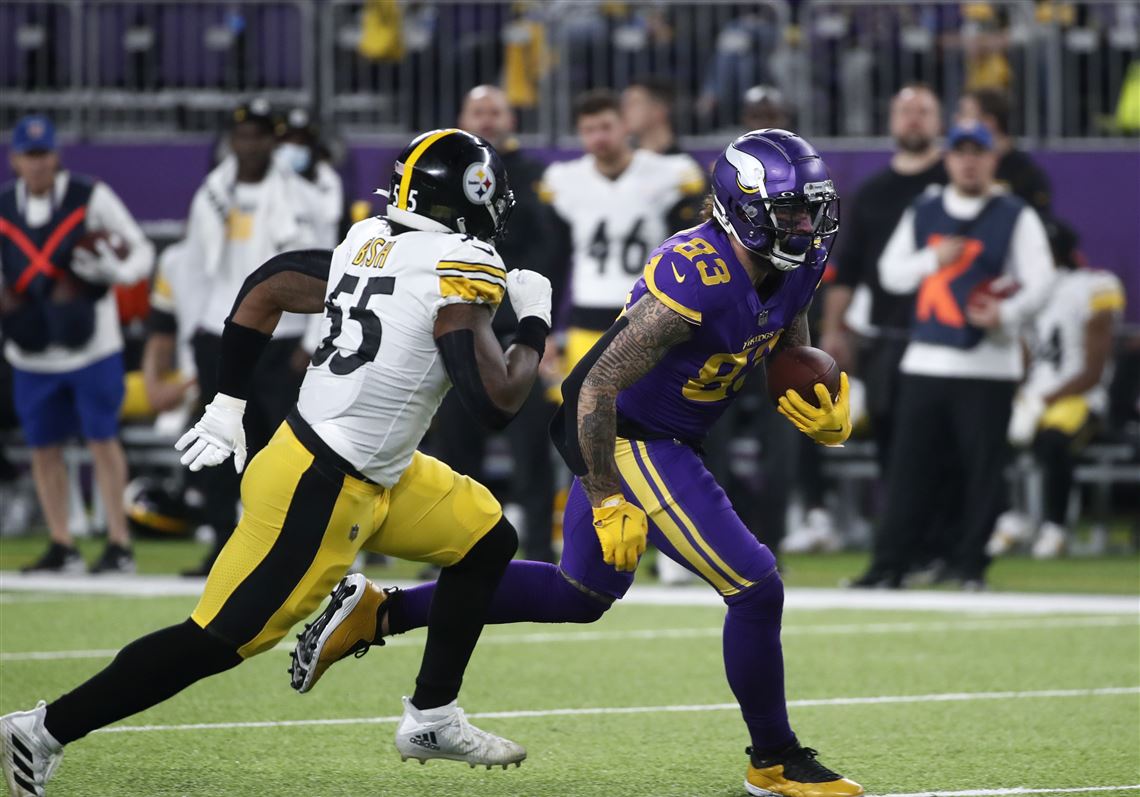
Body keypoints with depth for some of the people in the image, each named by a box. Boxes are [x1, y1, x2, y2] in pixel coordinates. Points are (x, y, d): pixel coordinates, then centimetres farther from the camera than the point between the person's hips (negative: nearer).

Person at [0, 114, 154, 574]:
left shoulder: (92, 198, -6)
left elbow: (141, 252, -2)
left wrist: (115, 270, -23)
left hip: (91, 346, -4)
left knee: (102, 441, -3)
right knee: (43, 448, 6)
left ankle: (119, 546, 0)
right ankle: (62, 549, 15)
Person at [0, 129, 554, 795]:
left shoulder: (367, 246, 5)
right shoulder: (460, 272, -19)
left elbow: (266, 289, 12)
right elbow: (498, 402, -20)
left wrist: (227, 406, 18)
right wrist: (535, 324, -3)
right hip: (319, 492, -9)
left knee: (487, 542, 18)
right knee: (223, 638, -3)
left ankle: (433, 719, 24)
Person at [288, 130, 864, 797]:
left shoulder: (795, 270, -3)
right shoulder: (699, 282, -30)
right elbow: (600, 385, -29)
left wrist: (826, 414, -7)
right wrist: (607, 502, -25)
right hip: (627, 443, -10)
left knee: (583, 595, 23)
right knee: (755, 589, -8)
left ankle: (378, 614, 24)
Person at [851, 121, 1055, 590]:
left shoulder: (1016, 217, 1)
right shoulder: (922, 213, 13)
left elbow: (1039, 283, -5)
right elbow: (890, 274, 12)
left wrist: (1007, 314, -24)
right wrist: (933, 259, -6)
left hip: (987, 363, -3)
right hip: (925, 361, 3)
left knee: (981, 467, -3)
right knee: (909, 466, 2)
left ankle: (967, 564, 7)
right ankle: (888, 565, 5)